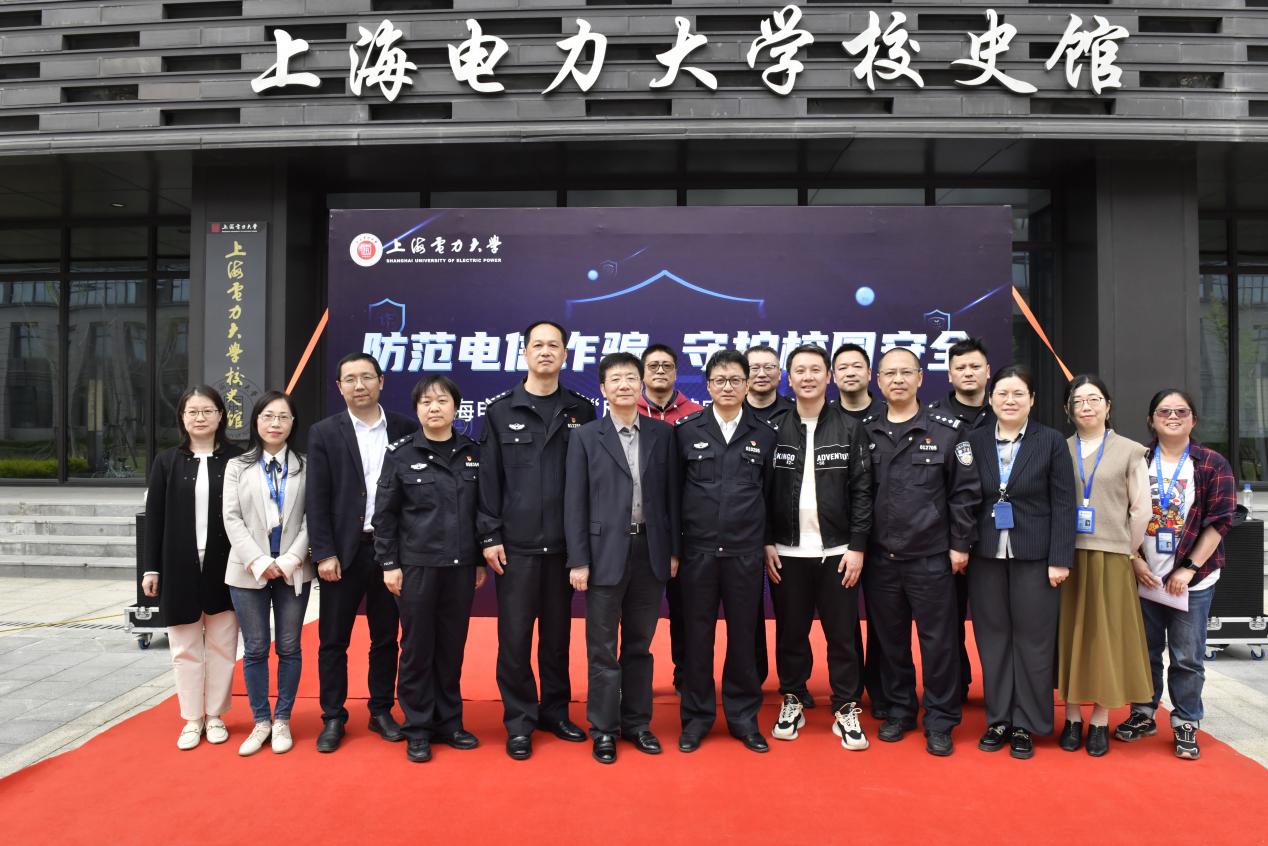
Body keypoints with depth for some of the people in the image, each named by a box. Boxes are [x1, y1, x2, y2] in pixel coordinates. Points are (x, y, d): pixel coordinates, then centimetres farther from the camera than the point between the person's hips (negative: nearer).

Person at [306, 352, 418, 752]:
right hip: (343, 550, -1)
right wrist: (324, 553, -10)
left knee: (385, 637, 11)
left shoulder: (406, 428, 3)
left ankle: (381, 712, 25)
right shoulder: (324, 433, 0)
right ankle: (333, 718, 20)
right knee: (333, 639, 7)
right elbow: (317, 499, -3)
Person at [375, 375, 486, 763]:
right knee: (417, 647, 5)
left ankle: (448, 723, 23)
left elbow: (481, 509, 8)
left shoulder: (472, 453, 4)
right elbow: (384, 514, -2)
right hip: (416, 565, -2)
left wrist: (481, 560, 8)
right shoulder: (400, 453, -2)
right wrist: (389, 564, -6)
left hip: (461, 566, 2)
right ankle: (417, 729, 17)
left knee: (452, 646, 10)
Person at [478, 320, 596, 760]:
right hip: (515, 543, -1)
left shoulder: (581, 411, 5)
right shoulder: (501, 411, 3)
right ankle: (519, 721, 16)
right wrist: (490, 536, -5)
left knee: (557, 632, 12)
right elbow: (489, 479, 0)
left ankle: (555, 711, 26)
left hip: (563, 543, 1)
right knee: (515, 635, 3)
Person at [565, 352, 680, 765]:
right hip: (605, 552, -2)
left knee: (640, 644, 13)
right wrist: (578, 561, -8)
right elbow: (575, 502, -3)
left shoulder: (662, 434, 6)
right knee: (603, 648, 5)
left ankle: (638, 722, 25)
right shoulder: (586, 437, -1)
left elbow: (671, 494, 7)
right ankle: (604, 730, 17)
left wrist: (674, 551, 4)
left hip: (650, 550, 2)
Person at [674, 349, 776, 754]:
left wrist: (768, 542, 8)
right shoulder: (686, 431, 1)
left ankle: (743, 716, 23)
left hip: (746, 553, 1)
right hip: (697, 550, -1)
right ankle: (696, 717, 20)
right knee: (697, 635, 7)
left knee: (743, 635, 9)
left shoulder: (764, 434, 4)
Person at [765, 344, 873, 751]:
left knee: (843, 634, 5)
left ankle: (846, 710, 19)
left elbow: (862, 491, 0)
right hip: (787, 552, 1)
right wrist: (767, 543, -2)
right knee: (790, 633, 10)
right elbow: (763, 491, 4)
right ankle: (791, 701, 26)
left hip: (837, 552, 0)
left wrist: (857, 546, -6)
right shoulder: (775, 429, 2)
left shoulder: (850, 428, 1)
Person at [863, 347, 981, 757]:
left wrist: (960, 544, -5)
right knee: (889, 639, 12)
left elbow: (965, 491, -2)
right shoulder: (865, 432, 5)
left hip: (931, 557, -2)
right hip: (879, 558, 3)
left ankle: (940, 721, 17)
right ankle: (899, 709, 27)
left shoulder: (947, 430, -2)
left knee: (938, 641, 4)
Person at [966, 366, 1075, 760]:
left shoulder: (1051, 442, -2)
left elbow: (1063, 505, -3)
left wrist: (1060, 559, -8)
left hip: (1033, 557, -2)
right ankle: (998, 719, 20)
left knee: (1032, 639, 5)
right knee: (993, 638, 8)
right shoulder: (975, 441, 3)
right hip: (986, 556, 2)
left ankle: (1026, 725, 17)